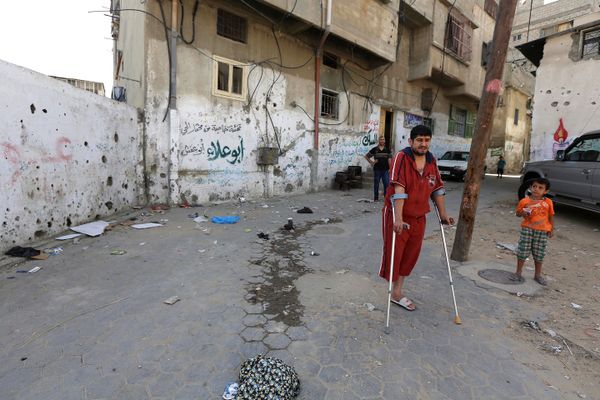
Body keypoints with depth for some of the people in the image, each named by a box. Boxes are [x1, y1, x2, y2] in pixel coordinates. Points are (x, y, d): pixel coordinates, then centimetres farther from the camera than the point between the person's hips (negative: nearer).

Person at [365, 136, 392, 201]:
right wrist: (371, 162, 2)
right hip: (377, 169, -1)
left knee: (387, 184, -1)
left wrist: (390, 168, -2)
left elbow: (389, 159, 6)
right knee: (376, 184, 5)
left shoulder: (387, 150, 8)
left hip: (385, 169, 1)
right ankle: (376, 198, 15)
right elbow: (366, 156, 10)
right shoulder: (374, 149, 3)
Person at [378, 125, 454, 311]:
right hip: (397, 215, -6)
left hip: (419, 217, 7)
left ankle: (397, 293, 28)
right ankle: (394, 293, 23)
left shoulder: (432, 161, 4)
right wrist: (398, 218, -32)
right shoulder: (401, 158, -16)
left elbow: (437, 188, 12)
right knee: (393, 254, 3)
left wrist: (443, 214, 12)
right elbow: (398, 189, -26)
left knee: (411, 255, 13)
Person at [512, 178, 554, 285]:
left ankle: (537, 275, 26)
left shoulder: (548, 202, 1)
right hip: (527, 229, -1)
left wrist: (552, 229, 9)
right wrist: (524, 213, -14)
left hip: (542, 231, 1)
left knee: (539, 253, 9)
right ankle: (518, 272, 15)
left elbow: (551, 216, 9)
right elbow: (518, 213, 7)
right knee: (523, 250, 1)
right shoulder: (524, 201, -2)